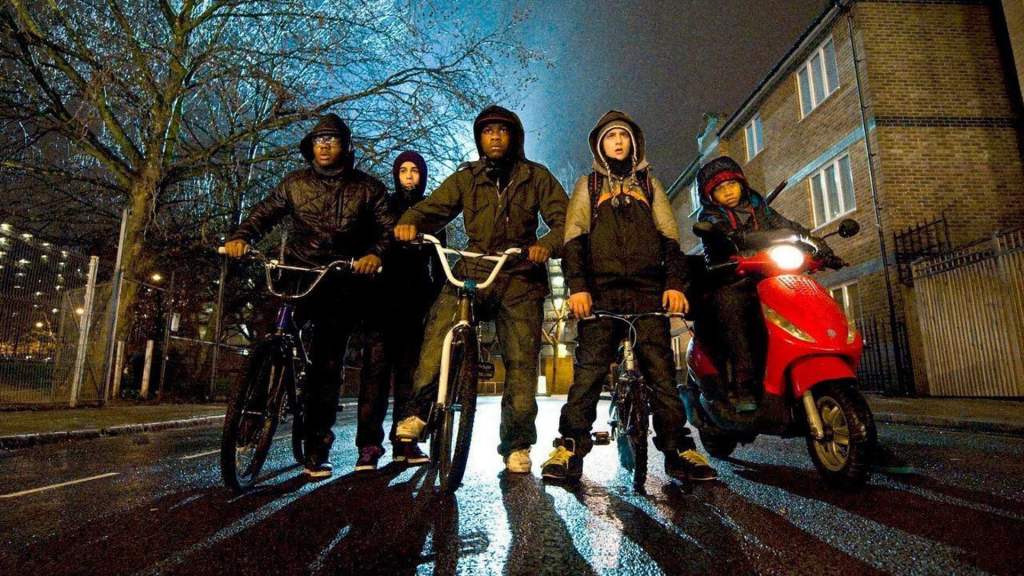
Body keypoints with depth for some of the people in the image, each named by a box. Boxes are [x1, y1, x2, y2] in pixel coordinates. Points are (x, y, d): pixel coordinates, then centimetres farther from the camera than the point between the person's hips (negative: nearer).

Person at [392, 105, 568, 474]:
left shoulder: (536, 177, 11)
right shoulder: (466, 177, 15)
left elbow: (563, 220, 3)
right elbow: (433, 207, 4)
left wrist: (547, 244, -20)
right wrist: (410, 221, -20)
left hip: (520, 278, 0)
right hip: (474, 271, 1)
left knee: (521, 360, -4)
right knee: (441, 322, -28)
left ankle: (517, 444, 10)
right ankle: (419, 409, -18)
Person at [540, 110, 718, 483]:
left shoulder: (649, 184, 24)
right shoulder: (588, 185, 19)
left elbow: (670, 237, 13)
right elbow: (573, 239, 6)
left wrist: (675, 283, -3)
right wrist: (577, 286, -10)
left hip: (648, 290, 2)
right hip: (601, 291, -1)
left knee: (661, 371, -4)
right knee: (589, 370, -8)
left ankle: (679, 449, 2)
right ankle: (570, 448, -5)